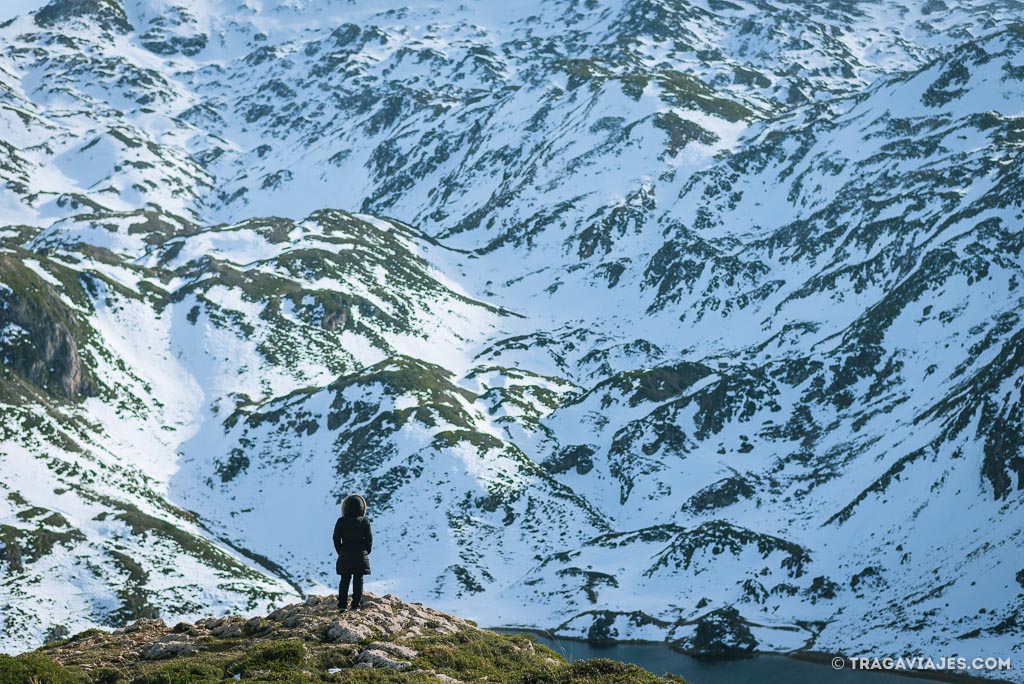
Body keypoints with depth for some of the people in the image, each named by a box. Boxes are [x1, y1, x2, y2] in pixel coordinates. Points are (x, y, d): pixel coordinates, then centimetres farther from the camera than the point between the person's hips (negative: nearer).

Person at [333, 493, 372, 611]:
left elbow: (336, 539, -3)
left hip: (345, 557, 1)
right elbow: (369, 539, -4)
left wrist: (341, 552, 9)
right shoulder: (365, 522, -8)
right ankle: (355, 605, 6)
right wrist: (366, 552, 10)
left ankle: (342, 605, 7)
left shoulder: (341, 522, -6)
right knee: (358, 581, 7)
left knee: (344, 580, 11)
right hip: (360, 557, -1)